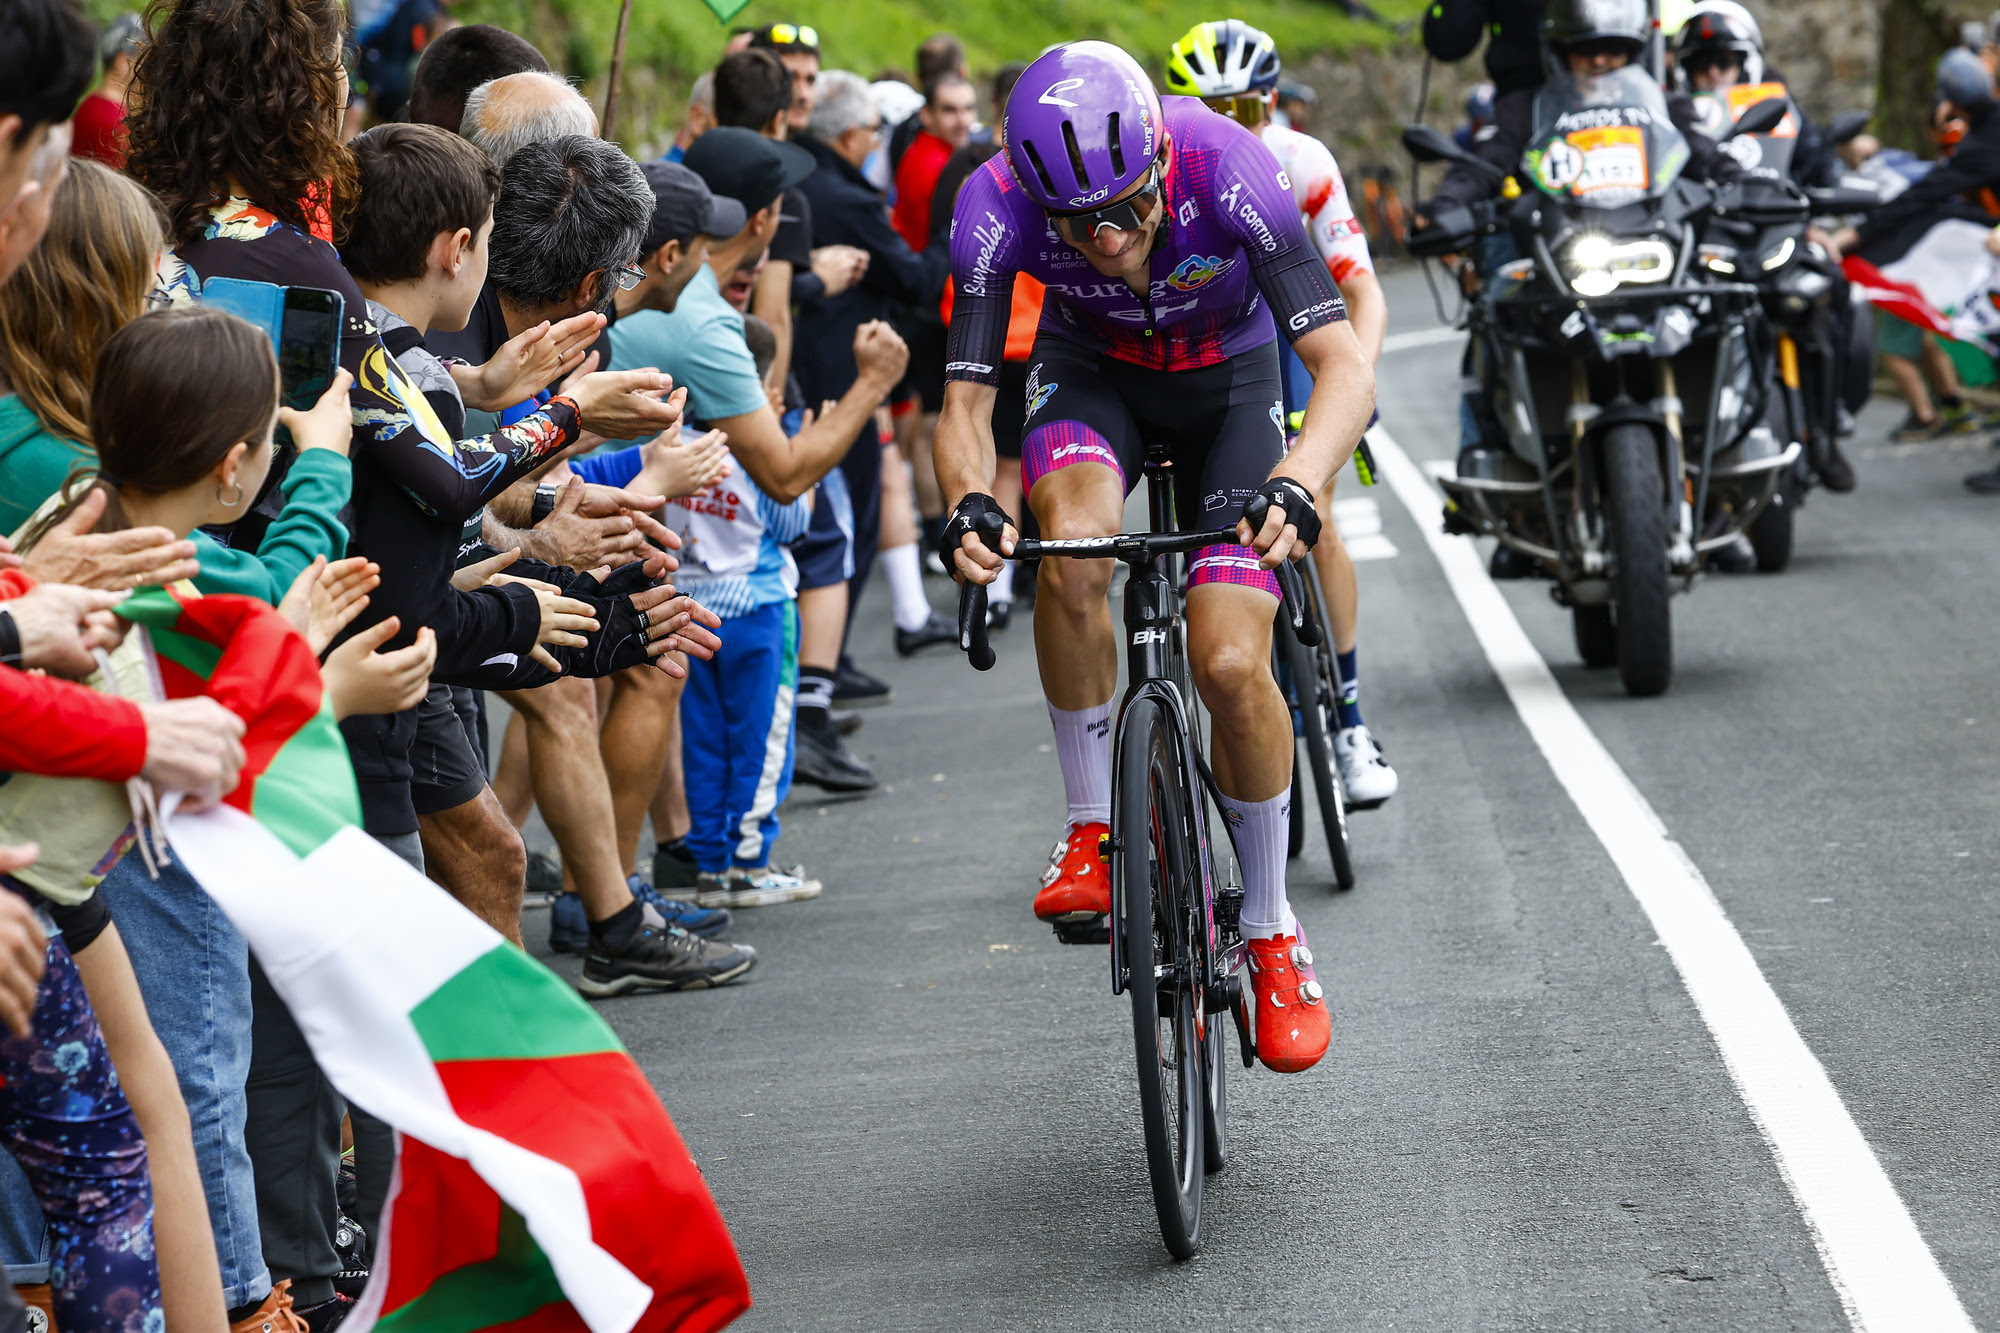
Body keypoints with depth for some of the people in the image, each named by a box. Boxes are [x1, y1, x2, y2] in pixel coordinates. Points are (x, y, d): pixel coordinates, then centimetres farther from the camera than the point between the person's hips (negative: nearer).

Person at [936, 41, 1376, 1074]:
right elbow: (965, 403, -26)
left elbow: (1345, 368, -38)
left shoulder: (1227, 170, -36)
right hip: (1091, 374, 1)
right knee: (1073, 540, -34)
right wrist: (967, 504, -48)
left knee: (1230, 665, -16)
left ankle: (1271, 930, 6)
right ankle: (1092, 829, -15)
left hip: (1230, 381, -1)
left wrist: (1295, 485, -57)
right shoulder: (997, 206, -31)